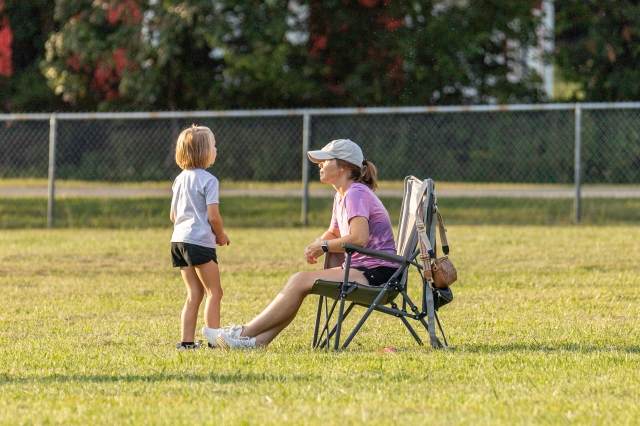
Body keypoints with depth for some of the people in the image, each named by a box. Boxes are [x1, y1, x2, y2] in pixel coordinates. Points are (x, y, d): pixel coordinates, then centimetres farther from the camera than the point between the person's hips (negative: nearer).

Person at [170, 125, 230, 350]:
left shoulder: (180, 179, 14)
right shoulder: (208, 180, -10)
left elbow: (173, 215, 17)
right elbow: (213, 216, -14)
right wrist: (221, 236, 2)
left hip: (179, 239, 8)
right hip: (200, 241, -8)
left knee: (194, 293, 11)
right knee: (214, 292, 0)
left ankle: (187, 340, 7)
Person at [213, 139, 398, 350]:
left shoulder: (356, 194, -14)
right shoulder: (341, 196, 17)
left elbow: (359, 238, -27)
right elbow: (334, 232, 28)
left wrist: (322, 246, -14)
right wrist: (316, 246, 5)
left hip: (376, 274, -10)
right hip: (359, 270, 10)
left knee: (301, 281, -17)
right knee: (299, 281, -2)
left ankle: (244, 333, -16)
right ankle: (257, 340, -13)